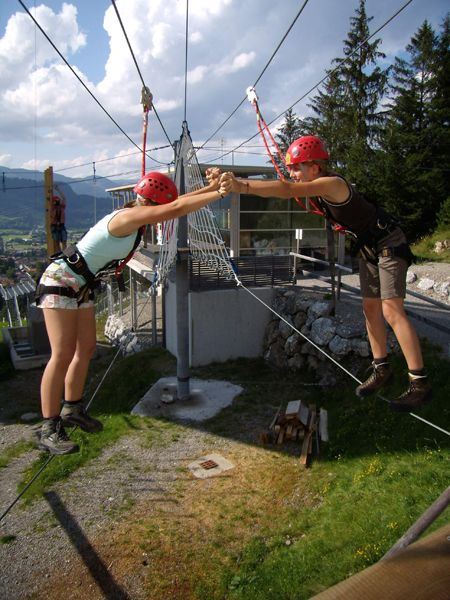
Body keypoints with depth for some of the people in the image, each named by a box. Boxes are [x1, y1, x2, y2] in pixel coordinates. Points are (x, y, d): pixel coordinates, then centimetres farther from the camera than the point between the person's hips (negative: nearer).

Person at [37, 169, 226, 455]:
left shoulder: (135, 216, 3)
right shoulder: (127, 217, -24)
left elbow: (177, 203, 6)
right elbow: (175, 209, -33)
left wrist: (211, 186, -3)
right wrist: (220, 192, -29)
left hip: (81, 286, 10)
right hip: (61, 281, -10)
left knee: (86, 348, 12)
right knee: (63, 354, -11)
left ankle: (72, 409, 27)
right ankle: (49, 430, -3)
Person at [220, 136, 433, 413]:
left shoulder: (332, 184, -30)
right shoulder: (318, 188, 1)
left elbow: (288, 190, -42)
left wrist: (241, 186, -48)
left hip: (390, 244, -10)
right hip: (369, 247, 10)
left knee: (392, 310, -15)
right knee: (370, 309, 8)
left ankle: (421, 384, -10)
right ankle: (382, 370, 19)